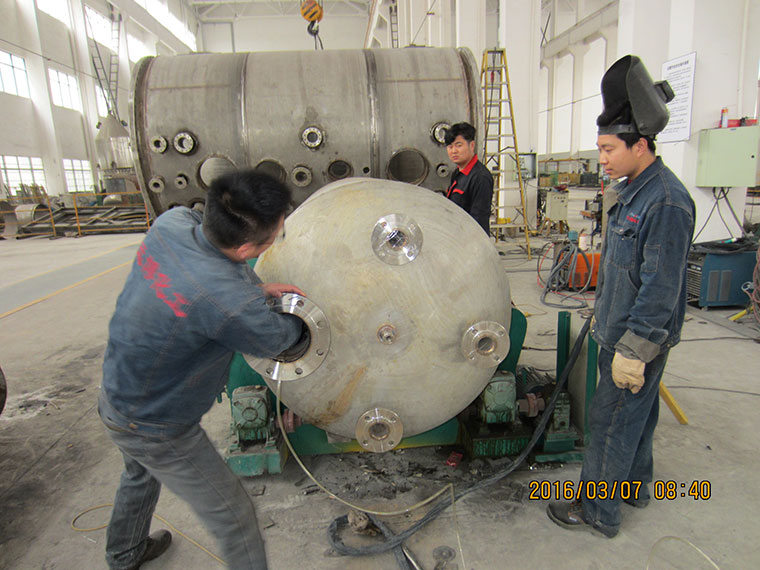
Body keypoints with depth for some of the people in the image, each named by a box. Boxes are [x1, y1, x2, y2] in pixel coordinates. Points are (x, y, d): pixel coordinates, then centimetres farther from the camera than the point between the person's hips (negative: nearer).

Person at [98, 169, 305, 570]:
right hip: (155, 428, -9)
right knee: (232, 516, 9)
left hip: (116, 396, 9)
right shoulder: (229, 302, -40)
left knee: (141, 476, 36)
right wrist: (295, 323, 4)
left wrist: (256, 289, -3)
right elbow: (274, 340, -18)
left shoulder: (173, 221, -18)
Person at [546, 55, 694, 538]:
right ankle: (634, 486, 41)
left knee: (612, 421, 2)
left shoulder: (666, 202, -23)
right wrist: (605, 317, 22)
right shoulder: (635, 190, 9)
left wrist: (633, 349, -24)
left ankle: (599, 511, 18)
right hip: (623, 329, 10)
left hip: (639, 338, -10)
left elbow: (660, 288, -25)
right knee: (637, 413, 22)